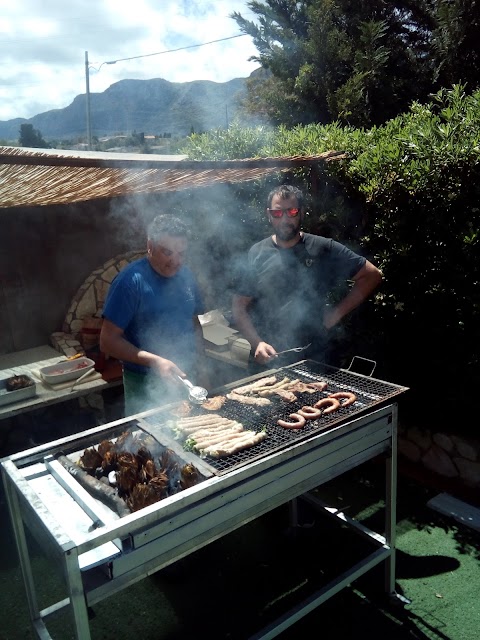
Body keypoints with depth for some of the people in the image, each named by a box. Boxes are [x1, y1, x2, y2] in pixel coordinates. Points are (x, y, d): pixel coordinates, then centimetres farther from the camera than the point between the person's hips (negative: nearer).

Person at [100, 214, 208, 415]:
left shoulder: (186, 276, 3)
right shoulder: (131, 281, -16)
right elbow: (108, 341, -16)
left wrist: (199, 364, 3)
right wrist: (154, 361, -26)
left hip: (186, 380, 6)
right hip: (146, 387, -6)